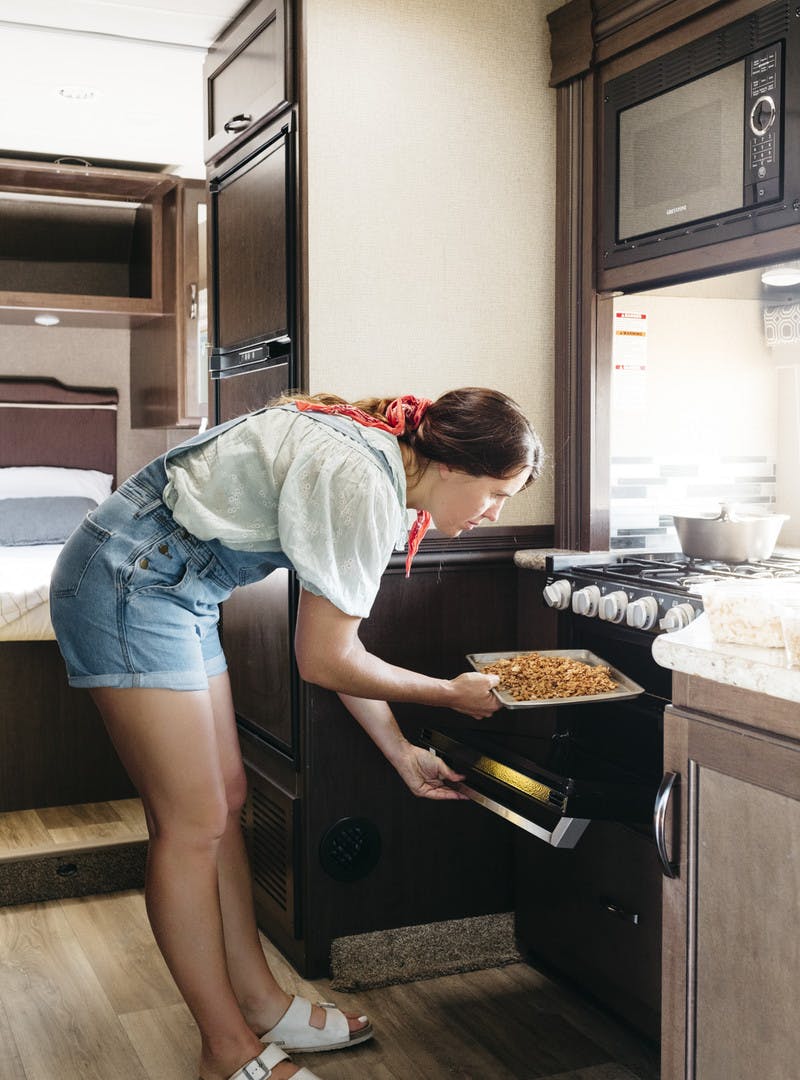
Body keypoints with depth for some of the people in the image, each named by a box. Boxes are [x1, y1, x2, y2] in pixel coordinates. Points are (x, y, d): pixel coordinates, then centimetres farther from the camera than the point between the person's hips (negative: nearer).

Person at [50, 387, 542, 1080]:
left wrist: (403, 754, 14)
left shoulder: (381, 468, 7)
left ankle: (260, 1004, 25)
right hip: (127, 580, -10)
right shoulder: (364, 482, -23)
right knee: (193, 824, -3)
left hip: (177, 590, 10)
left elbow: (337, 641, 11)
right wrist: (453, 694, -4)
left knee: (225, 799, 12)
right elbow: (325, 661, -17)